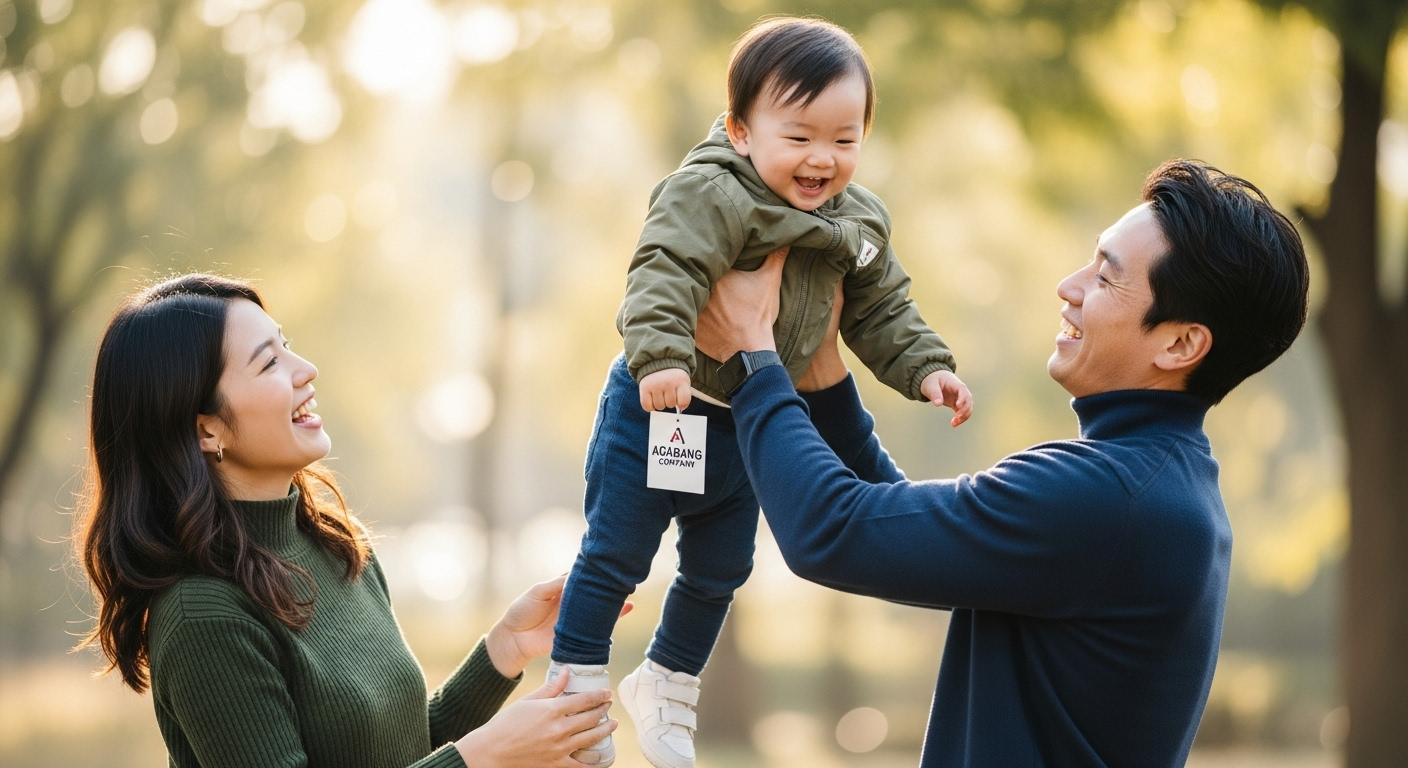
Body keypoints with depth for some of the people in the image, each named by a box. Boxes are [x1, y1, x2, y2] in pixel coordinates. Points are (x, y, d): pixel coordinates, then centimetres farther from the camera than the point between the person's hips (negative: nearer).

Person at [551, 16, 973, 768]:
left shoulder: (859, 224, 1)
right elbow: (664, 275, -35)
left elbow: (881, 311, 11)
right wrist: (659, 357, -48)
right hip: (659, 406, -7)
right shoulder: (709, 196, -24)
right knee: (615, 556, 0)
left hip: (748, 424, 7)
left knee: (718, 571, 19)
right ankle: (575, 688, 15)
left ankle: (667, 685, 38)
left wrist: (926, 368, -2)